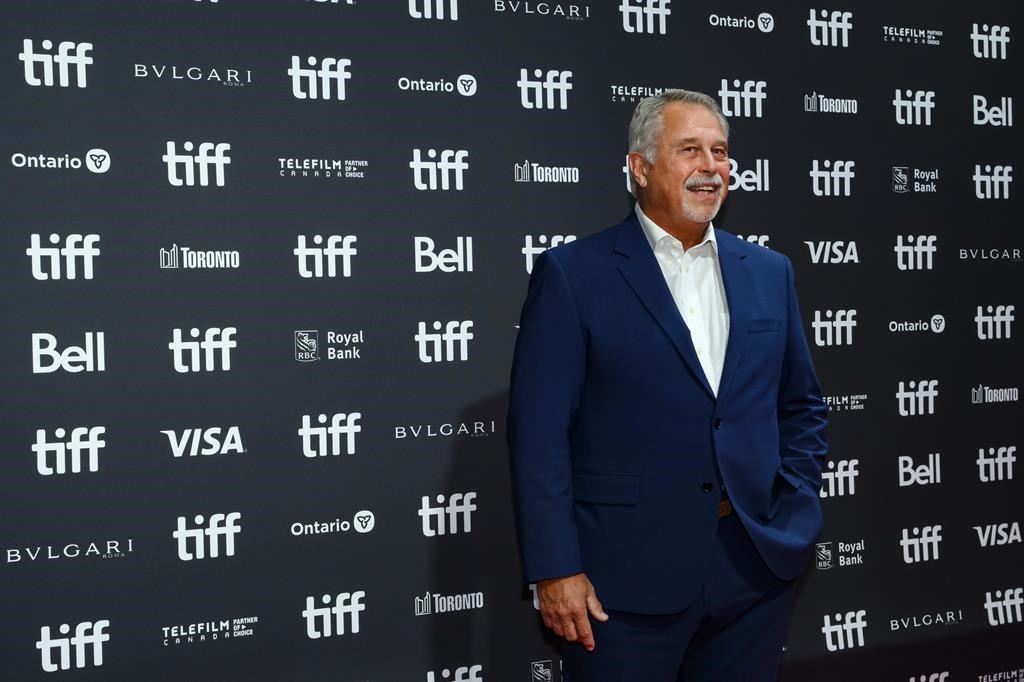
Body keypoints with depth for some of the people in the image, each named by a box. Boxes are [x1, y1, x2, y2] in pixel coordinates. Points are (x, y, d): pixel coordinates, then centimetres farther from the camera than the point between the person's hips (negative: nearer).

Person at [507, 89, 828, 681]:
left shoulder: (769, 272, 10)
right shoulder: (573, 275, -5)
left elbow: (803, 405, 17)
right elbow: (539, 430, -9)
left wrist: (794, 512, 4)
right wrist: (555, 570, -12)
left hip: (757, 566, 5)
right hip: (627, 575, -4)